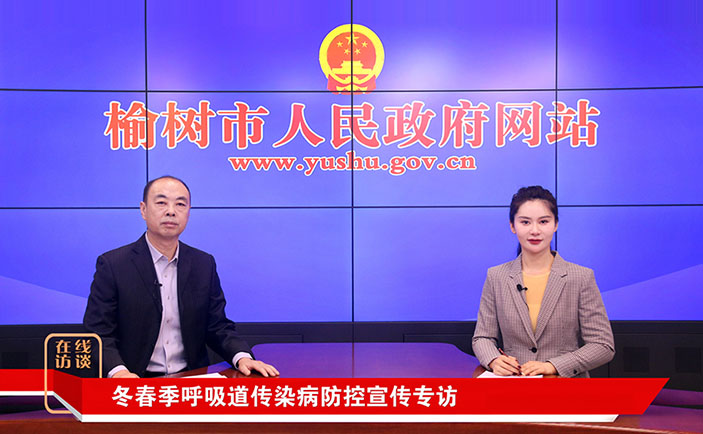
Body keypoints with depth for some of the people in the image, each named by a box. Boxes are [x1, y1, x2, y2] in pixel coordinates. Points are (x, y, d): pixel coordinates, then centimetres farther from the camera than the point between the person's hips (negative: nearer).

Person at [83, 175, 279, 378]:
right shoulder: (112, 264, -2)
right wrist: (118, 371, -24)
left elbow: (217, 327, 11)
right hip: (136, 385, 0)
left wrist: (242, 356, -8)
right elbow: (97, 334, -5)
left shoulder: (204, 264, 9)